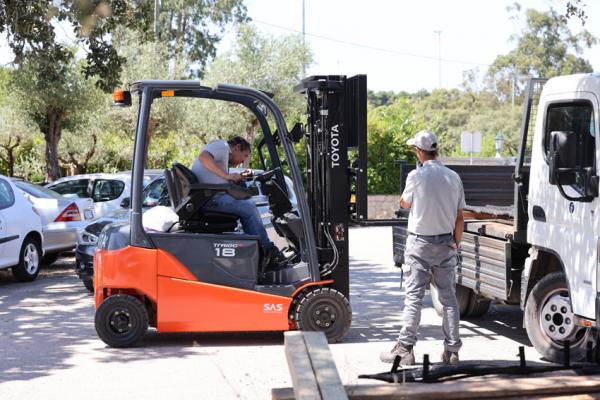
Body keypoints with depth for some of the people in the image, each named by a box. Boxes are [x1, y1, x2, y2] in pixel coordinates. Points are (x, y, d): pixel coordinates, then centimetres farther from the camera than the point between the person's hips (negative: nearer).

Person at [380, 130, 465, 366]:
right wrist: (456, 243, 15)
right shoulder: (453, 177, 2)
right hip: (446, 243, 4)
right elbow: (459, 218, 5)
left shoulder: (416, 176, -11)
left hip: (420, 243, -4)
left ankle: (405, 348, -2)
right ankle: (452, 350, 8)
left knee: (413, 297, -1)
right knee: (448, 297, 7)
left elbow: (404, 204, 7)